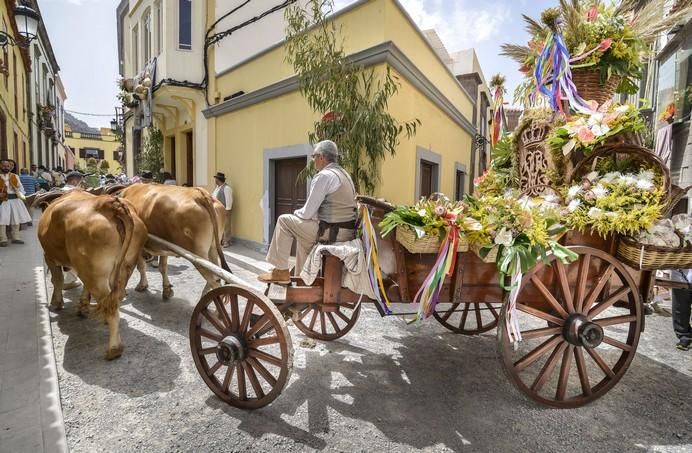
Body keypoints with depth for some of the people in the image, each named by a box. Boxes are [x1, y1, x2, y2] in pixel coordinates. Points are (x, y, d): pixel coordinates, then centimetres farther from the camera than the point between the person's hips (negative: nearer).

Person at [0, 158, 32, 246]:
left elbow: (21, 188, 11)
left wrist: (21, 195, -6)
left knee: (16, 219, 9)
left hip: (15, 200, 4)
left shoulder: (15, 176, 9)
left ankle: (16, 237, 18)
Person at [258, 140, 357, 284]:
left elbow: (307, 213, -14)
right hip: (348, 231, 9)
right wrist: (300, 214, 17)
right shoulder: (343, 174, 15)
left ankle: (281, 271, 7)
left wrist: (296, 213, 9)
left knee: (284, 221, 2)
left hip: (332, 232, -9)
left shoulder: (324, 176, -14)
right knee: (303, 234, 30)